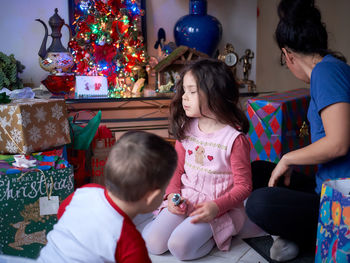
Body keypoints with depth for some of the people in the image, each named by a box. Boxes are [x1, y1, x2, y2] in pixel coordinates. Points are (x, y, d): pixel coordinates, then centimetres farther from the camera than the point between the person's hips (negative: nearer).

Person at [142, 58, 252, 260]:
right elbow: (177, 169, 9)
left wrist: (217, 207, -24)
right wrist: (172, 194, -8)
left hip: (219, 207, -4)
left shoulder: (235, 139, -15)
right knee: (153, 243, -12)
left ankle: (215, 233, 4)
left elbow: (243, 186, -11)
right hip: (185, 199, 5)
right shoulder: (185, 130, 3)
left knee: (179, 246, -21)